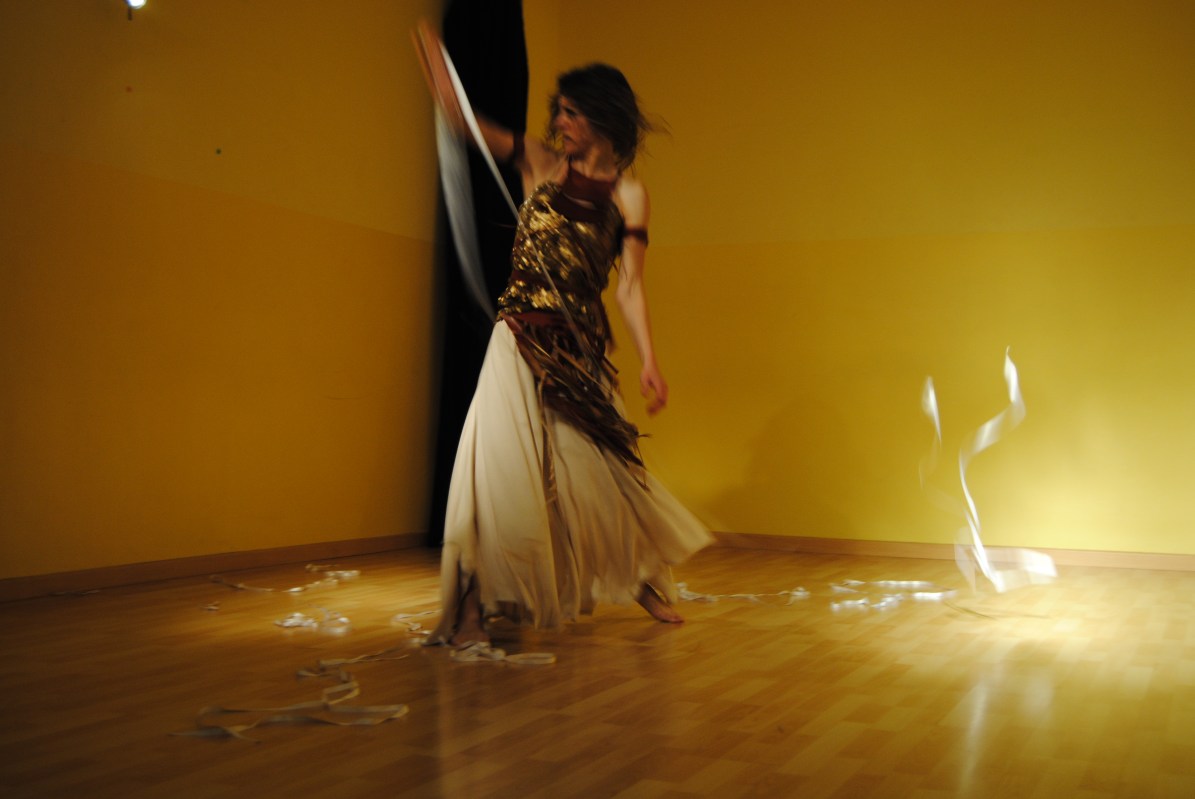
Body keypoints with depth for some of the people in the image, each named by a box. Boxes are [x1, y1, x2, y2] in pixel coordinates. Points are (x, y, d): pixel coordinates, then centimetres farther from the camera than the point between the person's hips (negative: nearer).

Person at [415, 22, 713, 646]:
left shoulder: (628, 192, 3)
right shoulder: (540, 163, 6)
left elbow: (629, 285, -2)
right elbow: (459, 116, -1)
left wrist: (649, 361, -12)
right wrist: (430, 49, -15)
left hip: (581, 351, 0)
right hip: (520, 342, 0)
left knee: (599, 468, 8)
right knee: (500, 462, -8)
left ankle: (641, 577, 32)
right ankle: (470, 610, -1)